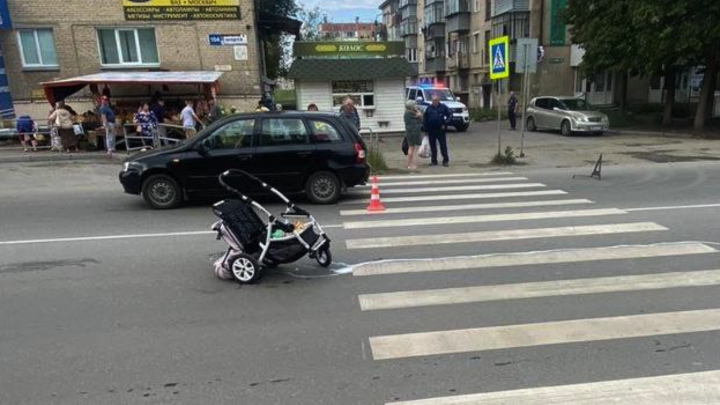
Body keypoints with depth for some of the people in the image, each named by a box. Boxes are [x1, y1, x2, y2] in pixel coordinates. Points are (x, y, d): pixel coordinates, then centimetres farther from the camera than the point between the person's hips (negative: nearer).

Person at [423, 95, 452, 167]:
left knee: (443, 145, -3)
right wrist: (426, 128, 4)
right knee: (432, 146, 7)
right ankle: (434, 161, 16)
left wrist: (445, 124, -7)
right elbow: (425, 118, 11)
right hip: (431, 130, 3)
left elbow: (450, 115, 1)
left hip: (440, 130, -2)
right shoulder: (429, 108, 7)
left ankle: (446, 160, 5)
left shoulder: (443, 107, 0)